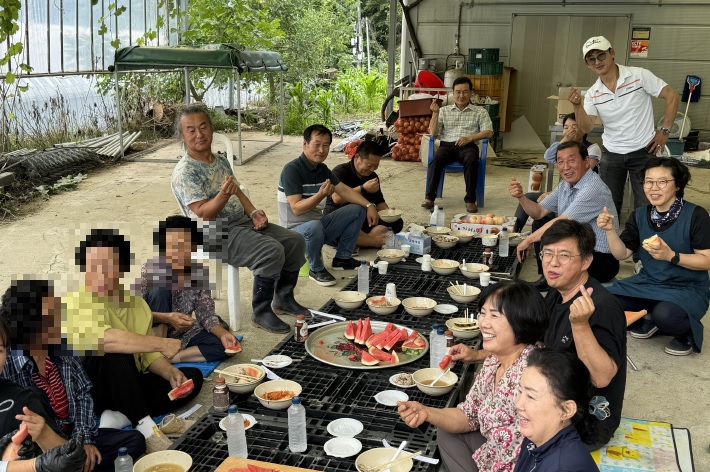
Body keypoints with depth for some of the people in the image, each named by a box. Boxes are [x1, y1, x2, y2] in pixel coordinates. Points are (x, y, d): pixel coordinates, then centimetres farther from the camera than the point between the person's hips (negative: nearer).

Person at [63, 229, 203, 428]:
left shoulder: (138, 304, 2)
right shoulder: (76, 301, -20)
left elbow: (147, 354, 7)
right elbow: (99, 338, -39)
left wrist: (171, 372, -14)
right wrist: (161, 343, -31)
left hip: (128, 386, 7)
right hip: (87, 391, -7)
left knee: (192, 377, -1)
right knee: (115, 352, -34)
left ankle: (121, 417, -16)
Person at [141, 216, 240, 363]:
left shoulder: (199, 273, -9)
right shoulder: (147, 272, -20)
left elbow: (206, 314, -6)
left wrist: (223, 333, -25)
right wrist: (167, 318, -36)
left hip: (182, 333, 4)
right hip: (156, 332, -4)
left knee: (223, 345, -19)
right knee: (159, 289, -29)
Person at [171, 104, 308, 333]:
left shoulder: (221, 160, 12)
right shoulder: (185, 171, -14)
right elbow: (203, 214, -21)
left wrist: (253, 212, -2)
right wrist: (224, 194, -38)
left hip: (243, 221, 9)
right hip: (217, 233, -9)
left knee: (295, 241, 0)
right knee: (272, 251, -28)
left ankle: (283, 299, 14)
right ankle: (261, 311, -12)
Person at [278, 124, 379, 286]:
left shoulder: (322, 169, 6)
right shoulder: (292, 170, -20)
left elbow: (344, 191, 8)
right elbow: (297, 208, -26)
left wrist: (369, 205, -6)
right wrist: (320, 195, -41)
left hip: (317, 225, 8)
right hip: (295, 231, -8)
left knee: (358, 210, 3)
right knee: (314, 227, -41)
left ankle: (342, 258, 12)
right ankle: (316, 269, -13)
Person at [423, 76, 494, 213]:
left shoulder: (480, 111, 15)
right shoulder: (444, 111, 18)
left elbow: (488, 132, 3)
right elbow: (433, 133, 9)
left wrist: (470, 138, -13)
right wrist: (435, 113, -5)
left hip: (468, 146, -1)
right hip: (447, 145, 1)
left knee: (471, 161, -36)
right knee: (436, 160, -33)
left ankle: (470, 199, -31)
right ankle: (429, 197, -30)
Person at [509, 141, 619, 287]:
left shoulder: (594, 189, -25)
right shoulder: (566, 184, 3)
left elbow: (561, 223, -29)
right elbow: (539, 212, 9)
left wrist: (528, 240, -17)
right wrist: (521, 197, -11)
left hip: (602, 260, -9)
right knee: (540, 223, 8)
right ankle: (546, 278, 14)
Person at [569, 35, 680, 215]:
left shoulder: (639, 75, -9)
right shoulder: (592, 94, 0)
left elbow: (672, 96, -6)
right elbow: (586, 128, -9)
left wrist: (665, 130, -9)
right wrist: (577, 106, -26)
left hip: (643, 152, -3)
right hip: (611, 154, 3)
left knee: (646, 206, 2)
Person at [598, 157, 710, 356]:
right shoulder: (640, 215, 2)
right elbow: (622, 254, 2)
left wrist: (671, 256, -29)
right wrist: (610, 230, -15)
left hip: (688, 289, -5)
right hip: (648, 283, 5)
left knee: (664, 315, -38)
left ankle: (686, 331, 0)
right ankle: (647, 319, 11)